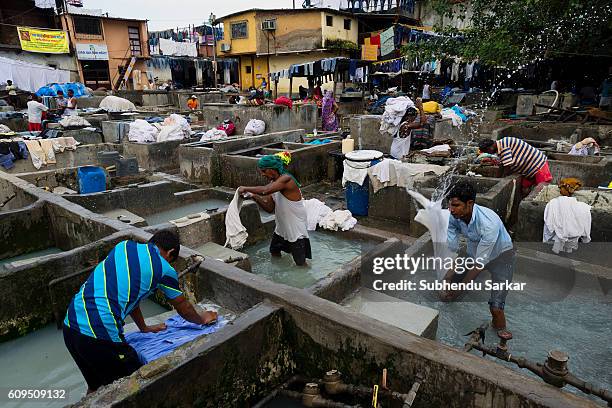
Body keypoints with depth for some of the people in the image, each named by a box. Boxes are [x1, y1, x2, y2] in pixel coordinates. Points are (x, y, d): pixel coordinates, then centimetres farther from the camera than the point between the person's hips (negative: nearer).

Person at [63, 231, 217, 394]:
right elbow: (183, 307, 13)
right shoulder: (164, 270, -4)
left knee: (95, 386, 28)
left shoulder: (123, 246, 13)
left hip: (70, 324, 8)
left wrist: (144, 328, 35)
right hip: (100, 335, -7)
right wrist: (202, 319, 33)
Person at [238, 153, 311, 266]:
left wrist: (246, 188, -27)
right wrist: (254, 196, -12)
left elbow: (265, 190, -40)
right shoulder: (274, 183, 3)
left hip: (296, 227, -9)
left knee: (300, 263, -1)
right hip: (282, 226, 9)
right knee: (274, 253, 23)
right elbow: (270, 208, 0)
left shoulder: (286, 179, -24)